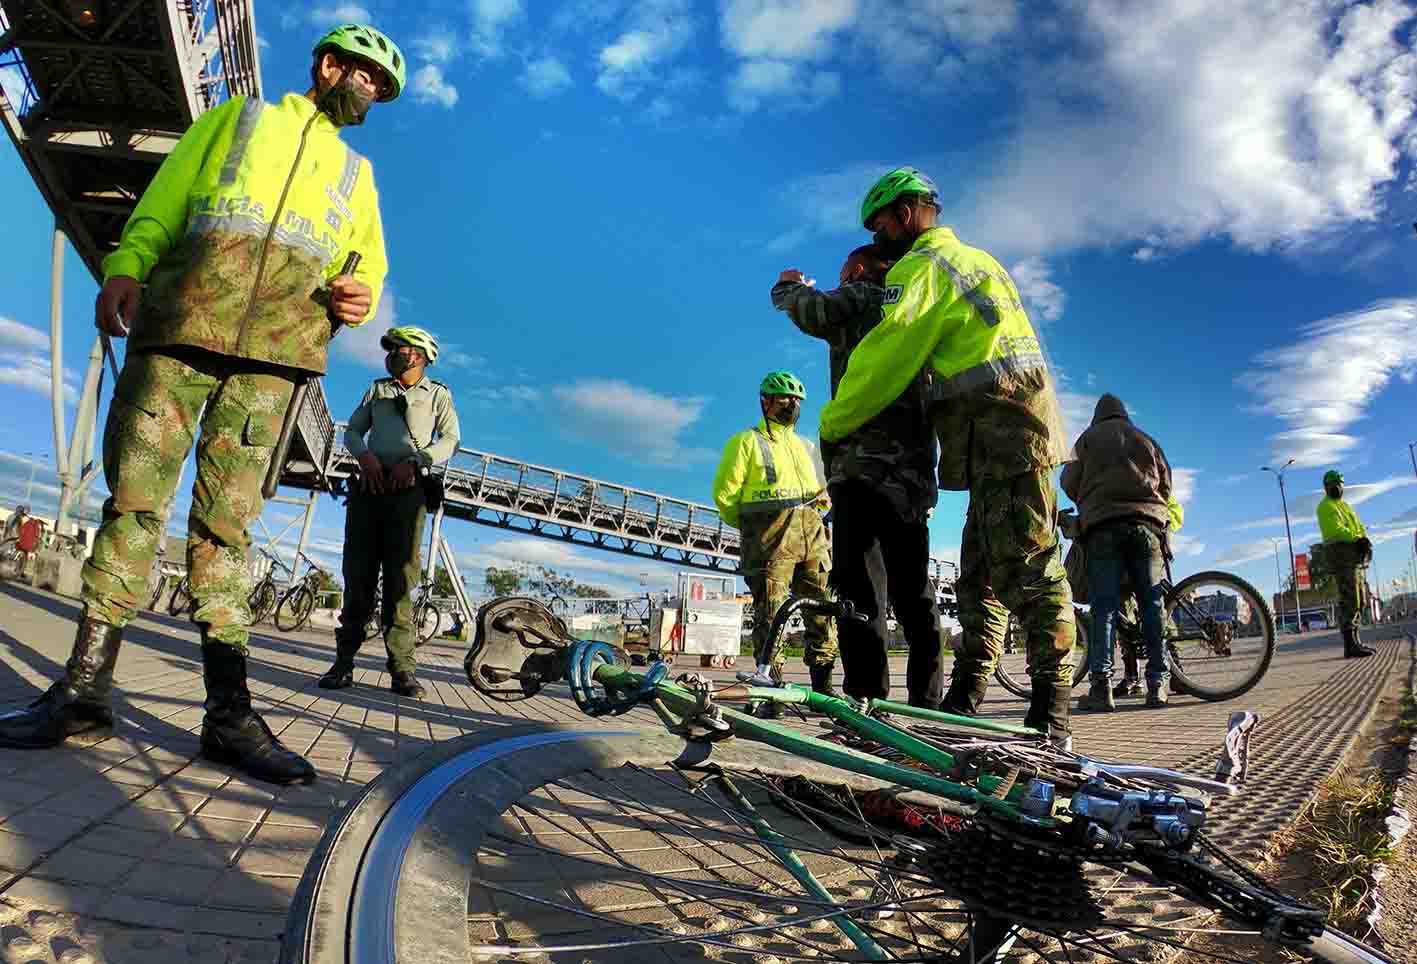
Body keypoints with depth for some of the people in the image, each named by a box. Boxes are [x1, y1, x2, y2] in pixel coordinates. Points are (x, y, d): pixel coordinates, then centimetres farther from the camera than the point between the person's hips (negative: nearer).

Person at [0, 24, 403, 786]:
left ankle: (228, 712, -8)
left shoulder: (356, 175, 28)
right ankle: (85, 691, 0)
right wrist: (125, 267, -4)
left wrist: (360, 296, 1)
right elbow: (162, 203, 14)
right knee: (134, 496, -5)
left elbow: (369, 260, 25)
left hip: (276, 350, 1)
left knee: (227, 520, -5)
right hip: (182, 319, -1)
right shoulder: (239, 117, 22)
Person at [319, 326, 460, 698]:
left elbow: (450, 440, 2)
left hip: (408, 490, -3)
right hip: (369, 486, 3)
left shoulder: (438, 394, 14)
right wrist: (365, 456, -5)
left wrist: (414, 461, -14)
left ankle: (402, 668, -11)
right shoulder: (377, 389, 24)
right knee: (358, 574, -2)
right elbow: (352, 431, 16)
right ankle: (344, 661, 1)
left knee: (400, 578, -9)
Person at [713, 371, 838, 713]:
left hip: (811, 531, 6)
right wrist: (750, 528, 5)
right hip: (770, 535, -6)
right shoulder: (747, 441, 9)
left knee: (822, 609, 0)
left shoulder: (799, 444, 29)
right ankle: (772, 689, -9)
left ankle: (823, 685, 5)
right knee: (770, 612, -10)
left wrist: (824, 498, 9)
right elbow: (724, 493, 3)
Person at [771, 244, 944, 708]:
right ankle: (928, 697, 15)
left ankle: (866, 697, -14)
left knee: (860, 584, -10)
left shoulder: (859, 298, 2)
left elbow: (810, 309, -14)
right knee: (914, 589, 11)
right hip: (913, 472, 8)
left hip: (865, 465, -8)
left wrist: (789, 285, 7)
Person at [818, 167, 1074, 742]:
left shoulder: (920, 266, -2)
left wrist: (832, 424, -1)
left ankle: (1050, 719, -13)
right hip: (1007, 430, 10)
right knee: (981, 567, 7)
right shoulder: (975, 258, 30)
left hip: (996, 418, -10)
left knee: (1023, 562, -14)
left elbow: (886, 355, -9)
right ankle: (964, 700, 10)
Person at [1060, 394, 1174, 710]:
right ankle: (1158, 683, -2)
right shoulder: (1146, 439, 23)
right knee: (1152, 603, 3)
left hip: (1101, 526, -2)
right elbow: (1166, 485, 20)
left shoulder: (1088, 437, 15)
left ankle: (1101, 684, -16)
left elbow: (1069, 482, 8)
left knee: (1104, 605, -7)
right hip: (1147, 522, 2)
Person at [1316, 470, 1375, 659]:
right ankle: (1350, 645, -19)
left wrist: (1364, 540, -6)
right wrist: (1357, 538, -26)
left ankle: (1355, 641, 16)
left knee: (1357, 601, 11)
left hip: (1354, 556, 9)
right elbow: (1337, 529, -15)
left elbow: (1359, 526, 13)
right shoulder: (1325, 507, -1)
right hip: (1340, 553, -9)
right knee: (1349, 600, -15)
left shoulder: (1345, 506, 26)